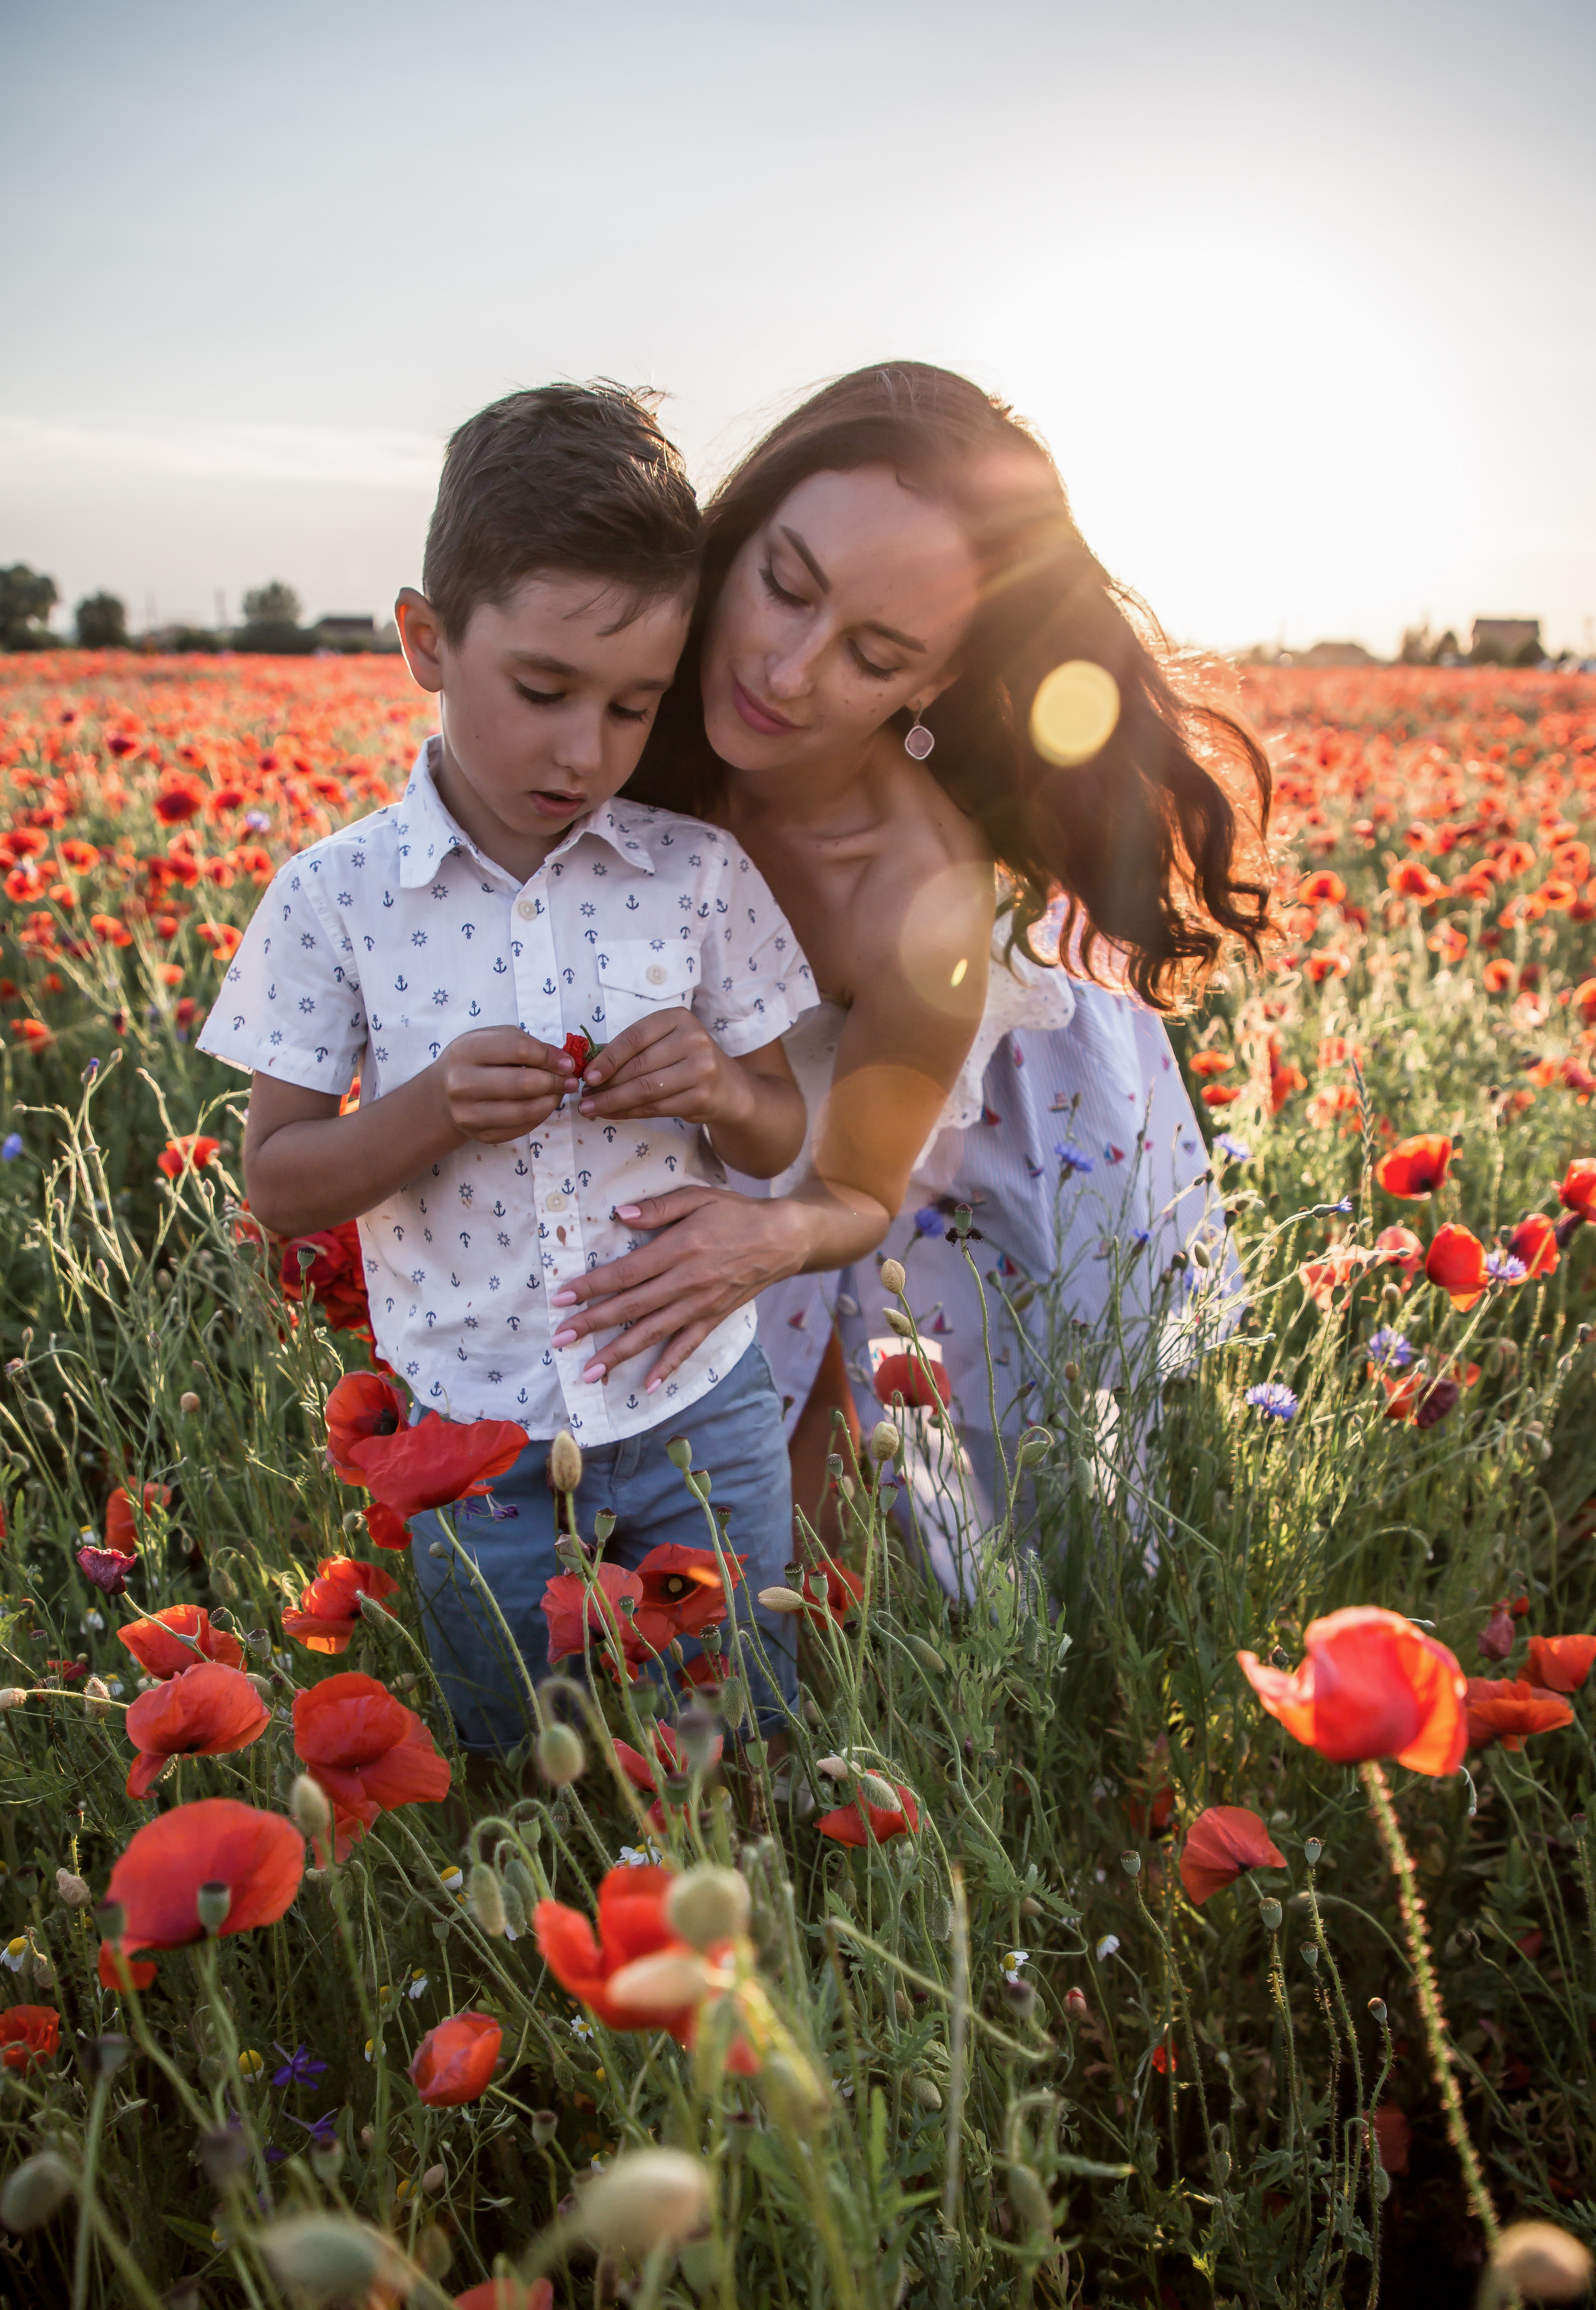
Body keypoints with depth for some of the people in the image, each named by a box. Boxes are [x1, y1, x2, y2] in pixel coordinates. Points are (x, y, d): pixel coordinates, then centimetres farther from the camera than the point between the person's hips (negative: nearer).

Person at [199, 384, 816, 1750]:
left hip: (700, 1422, 1)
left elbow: (782, 1144, 4)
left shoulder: (701, 878, -5)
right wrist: (428, 1113, -22)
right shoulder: (333, 897, -9)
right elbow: (276, 1188, -4)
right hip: (476, 1451, 0)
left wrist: (724, 1092, -19)